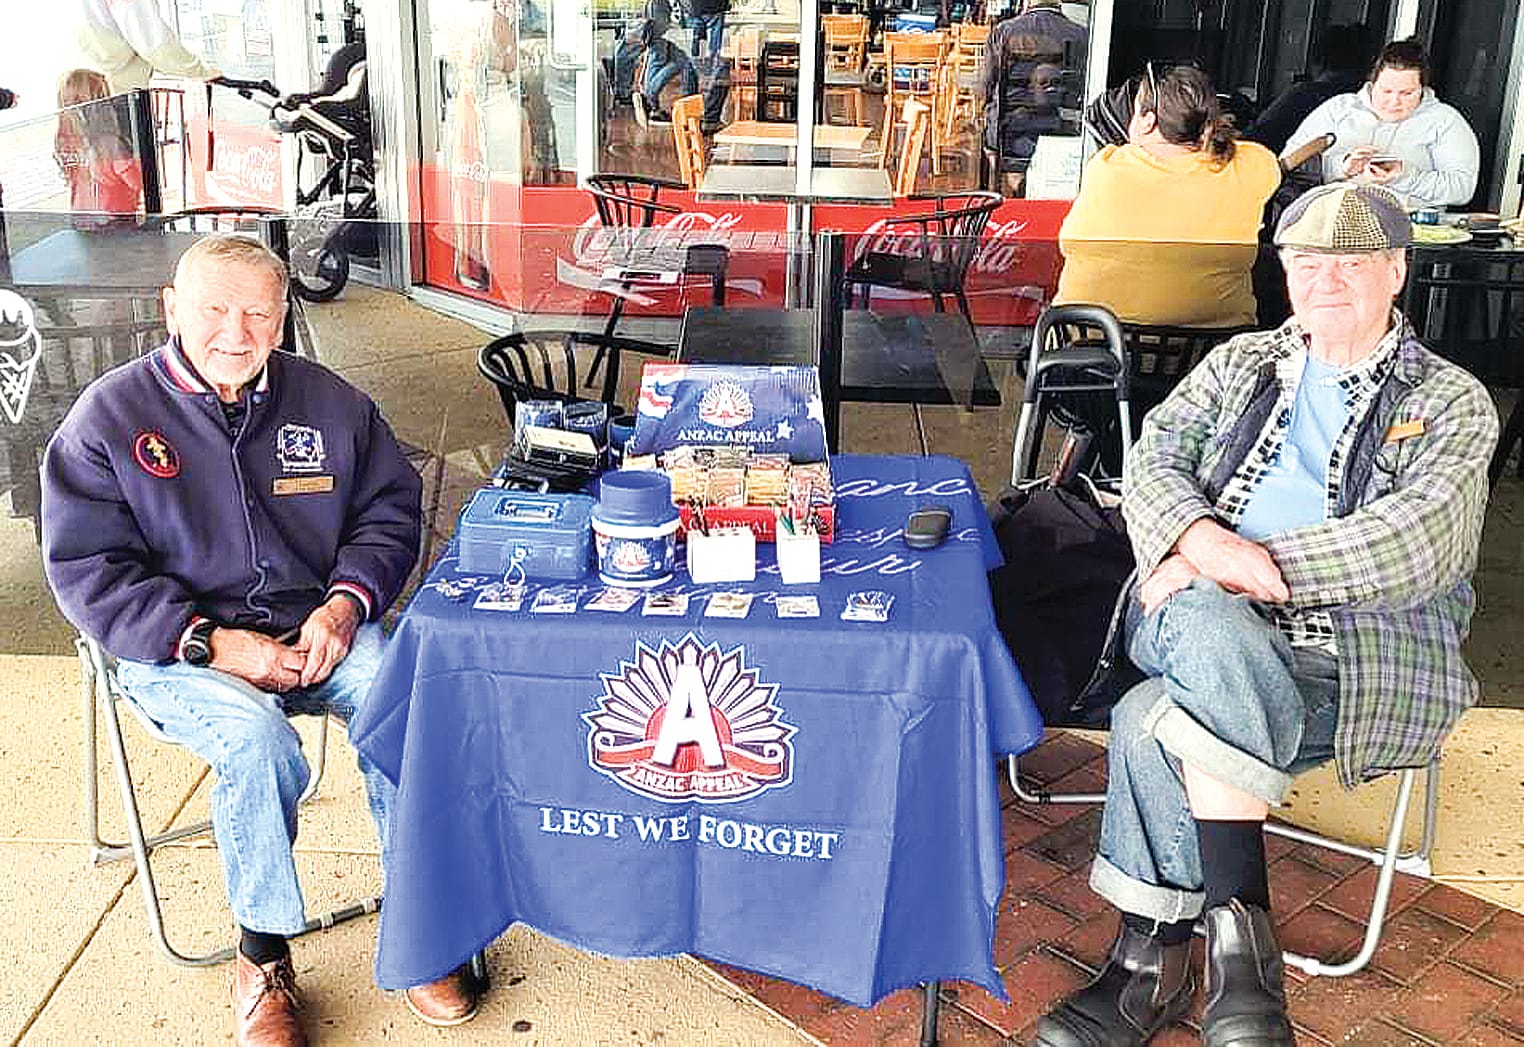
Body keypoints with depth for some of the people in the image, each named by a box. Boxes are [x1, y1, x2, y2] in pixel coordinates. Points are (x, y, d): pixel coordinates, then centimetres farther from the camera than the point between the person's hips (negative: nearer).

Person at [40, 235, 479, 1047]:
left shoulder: (328, 401, 7)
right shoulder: (108, 417, -2)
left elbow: (389, 509, 11)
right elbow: (88, 570, -6)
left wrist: (347, 601, -9)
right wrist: (212, 643, -17)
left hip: (320, 625, 3)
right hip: (179, 648, -2)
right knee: (256, 740, -33)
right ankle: (262, 955, -11)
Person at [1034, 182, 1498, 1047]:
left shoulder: (1452, 402, 8)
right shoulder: (1242, 365, 21)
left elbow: (1420, 540, -10)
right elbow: (1155, 459, 6)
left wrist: (1257, 564, -19)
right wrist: (1202, 541, -16)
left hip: (1367, 650, -3)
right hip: (1208, 616, 4)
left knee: (1152, 720, -31)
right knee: (1211, 635, -34)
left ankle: (1154, 963, -20)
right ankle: (1242, 939, -27)